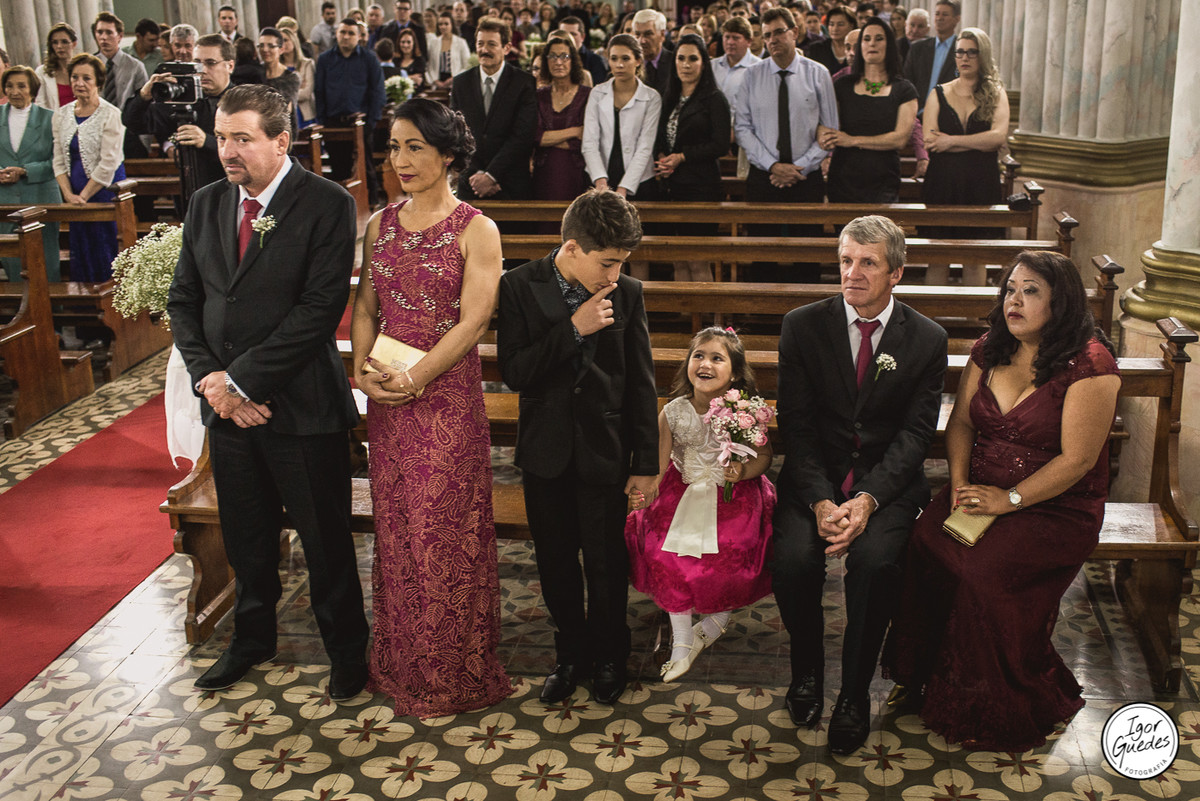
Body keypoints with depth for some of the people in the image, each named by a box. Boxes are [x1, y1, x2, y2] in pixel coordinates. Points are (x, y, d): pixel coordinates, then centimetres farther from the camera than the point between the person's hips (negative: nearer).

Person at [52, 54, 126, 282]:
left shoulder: (111, 115, -7)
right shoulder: (61, 115, 10)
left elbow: (108, 163, -12)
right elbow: (59, 160, 9)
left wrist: (84, 195, -11)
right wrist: (68, 194, -5)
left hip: (105, 193, -5)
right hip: (76, 198, 5)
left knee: (105, 253, -4)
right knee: (80, 253, 9)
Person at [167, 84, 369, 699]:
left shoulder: (327, 205, -11)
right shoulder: (206, 204, 8)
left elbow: (320, 308, -18)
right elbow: (183, 300, 9)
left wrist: (241, 379, -17)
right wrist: (209, 380, -7)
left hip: (300, 405, -5)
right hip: (227, 402, 5)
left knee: (325, 540, 7)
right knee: (246, 537, 19)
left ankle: (346, 649, 27)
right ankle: (252, 641, 40)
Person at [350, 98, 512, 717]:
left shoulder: (475, 230, -6)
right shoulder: (381, 224, 10)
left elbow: (472, 321, -12)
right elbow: (365, 306, 12)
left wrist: (414, 378, -18)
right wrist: (362, 367, -5)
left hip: (447, 393, -5)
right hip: (387, 397, 5)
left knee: (443, 526, 2)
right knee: (395, 525, 12)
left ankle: (451, 672, 19)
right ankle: (400, 662, 29)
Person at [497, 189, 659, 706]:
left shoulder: (627, 294, -7)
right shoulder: (520, 287, -8)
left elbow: (641, 383, -3)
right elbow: (514, 372, -14)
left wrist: (646, 463, -2)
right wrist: (574, 328, -23)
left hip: (604, 450, 0)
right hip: (545, 450, 1)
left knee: (606, 562, 8)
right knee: (556, 562, 13)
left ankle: (609, 655, 32)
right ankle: (571, 653, 34)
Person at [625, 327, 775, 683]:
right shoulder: (672, 413, -6)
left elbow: (765, 456, 0)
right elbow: (660, 467, -2)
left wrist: (744, 470, -20)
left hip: (735, 497, -1)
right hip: (685, 494, 2)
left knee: (733, 556, -21)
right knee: (666, 553, -18)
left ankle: (718, 618, 13)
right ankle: (681, 643, -2)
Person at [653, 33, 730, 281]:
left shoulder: (714, 99, -3)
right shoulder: (670, 99, 16)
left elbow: (721, 146, -9)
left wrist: (682, 157, -12)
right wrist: (661, 158, 1)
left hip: (701, 188, -6)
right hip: (672, 187, 6)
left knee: (698, 263, -7)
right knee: (679, 262, 6)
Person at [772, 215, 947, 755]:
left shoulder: (927, 340, -1)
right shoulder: (802, 326, -1)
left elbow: (915, 433, -5)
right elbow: (796, 423, -4)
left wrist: (867, 500, -21)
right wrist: (821, 501, -18)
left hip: (888, 481, 0)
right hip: (815, 478, 1)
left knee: (875, 562, -29)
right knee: (793, 559, -26)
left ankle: (855, 691, -5)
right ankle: (807, 669, 5)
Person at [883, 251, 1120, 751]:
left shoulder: (1089, 363, -12)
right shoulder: (989, 350, 8)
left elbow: (1076, 459, -14)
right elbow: (961, 422, 12)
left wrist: (1009, 500, -17)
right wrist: (959, 482, -5)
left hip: (1057, 508, -5)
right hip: (982, 493, 5)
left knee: (985, 570, -30)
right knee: (926, 543, -25)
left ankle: (996, 709, -7)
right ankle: (929, 679, -8)